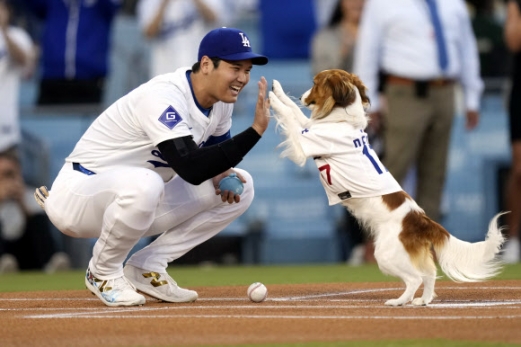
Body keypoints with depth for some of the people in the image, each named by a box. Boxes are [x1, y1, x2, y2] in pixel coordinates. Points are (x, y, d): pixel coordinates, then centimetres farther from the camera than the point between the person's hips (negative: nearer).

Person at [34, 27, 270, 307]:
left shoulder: (222, 98, 0)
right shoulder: (164, 97, -27)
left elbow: (217, 153, 16)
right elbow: (191, 169, -37)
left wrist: (221, 174, -9)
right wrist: (255, 130, -37)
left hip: (138, 200, 9)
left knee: (240, 186, 0)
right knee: (143, 184, -42)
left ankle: (147, 267, 2)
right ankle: (103, 273, -13)